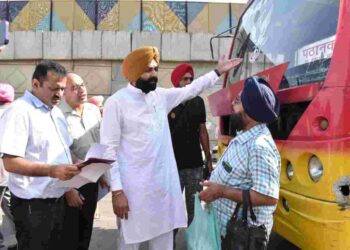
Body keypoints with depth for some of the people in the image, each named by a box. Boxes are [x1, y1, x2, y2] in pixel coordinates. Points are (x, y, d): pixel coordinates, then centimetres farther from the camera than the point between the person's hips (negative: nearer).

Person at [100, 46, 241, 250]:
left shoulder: (161, 96, 7)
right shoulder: (116, 103, -11)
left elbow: (191, 90, 22)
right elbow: (109, 149, -12)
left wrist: (218, 72, 20)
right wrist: (117, 190, -16)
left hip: (164, 184, 6)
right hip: (134, 187, -5)